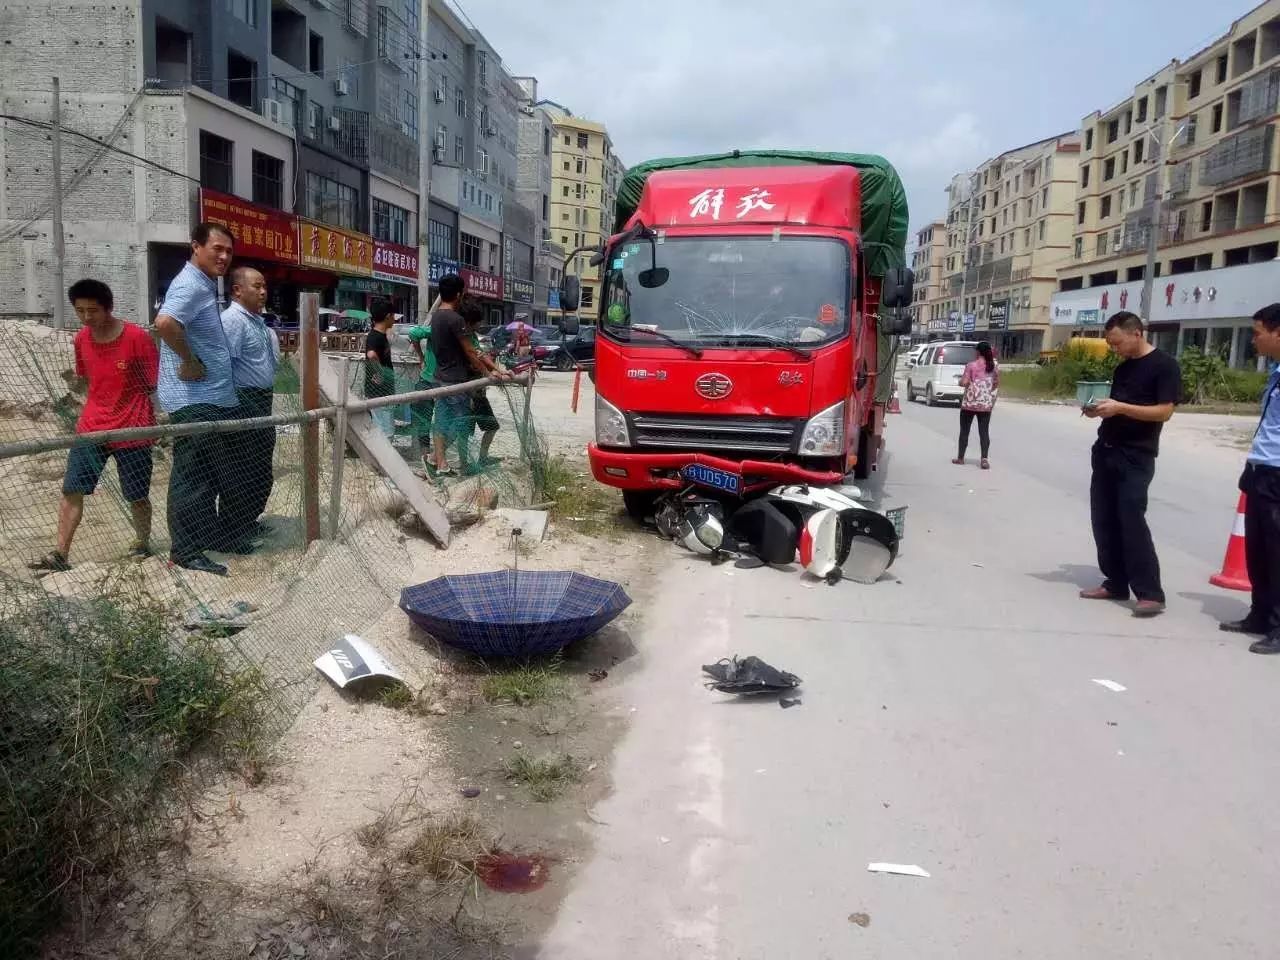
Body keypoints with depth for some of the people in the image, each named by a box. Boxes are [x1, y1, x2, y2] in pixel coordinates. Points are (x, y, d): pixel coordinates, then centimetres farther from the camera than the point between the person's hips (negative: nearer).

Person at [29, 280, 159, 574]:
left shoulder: (137, 338, -14)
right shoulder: (81, 340, 4)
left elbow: (155, 384, -8)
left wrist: (157, 424, -6)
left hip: (132, 430, -5)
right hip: (91, 428, 5)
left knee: (136, 496, 8)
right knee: (71, 490, 0)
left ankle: (143, 543, 31)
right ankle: (60, 555, 6)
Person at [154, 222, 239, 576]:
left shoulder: (205, 285, 17)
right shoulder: (191, 285, -15)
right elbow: (165, 322, -35)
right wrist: (190, 362, -23)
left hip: (212, 398, 10)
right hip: (194, 399, -10)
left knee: (209, 476, 18)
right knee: (191, 476, -3)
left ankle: (205, 534, 31)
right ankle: (186, 550, 5)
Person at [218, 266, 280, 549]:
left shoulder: (259, 322, 14)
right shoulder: (232, 320, -16)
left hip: (262, 403, 10)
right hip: (242, 403, -10)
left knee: (261, 469, 19)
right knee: (240, 471, -2)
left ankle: (247, 522, 35)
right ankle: (230, 534, 8)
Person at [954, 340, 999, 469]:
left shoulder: (971, 365, -10)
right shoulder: (995, 366, 4)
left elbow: (964, 383, -14)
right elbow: (997, 384, 12)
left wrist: (960, 381, 7)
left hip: (969, 403, -3)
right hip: (986, 403, 3)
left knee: (964, 431, 9)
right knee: (984, 432, 3)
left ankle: (960, 457, 17)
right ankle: (984, 459, -8)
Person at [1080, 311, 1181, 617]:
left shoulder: (1164, 365, -8)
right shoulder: (1122, 367, 14)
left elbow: (1164, 411, -16)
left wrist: (1119, 407, -23)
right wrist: (1099, 410, 0)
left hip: (1136, 456, -8)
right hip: (1106, 451, 8)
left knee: (1132, 521, -12)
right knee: (1103, 519, 7)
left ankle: (1150, 593, -7)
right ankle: (1115, 583, 17)